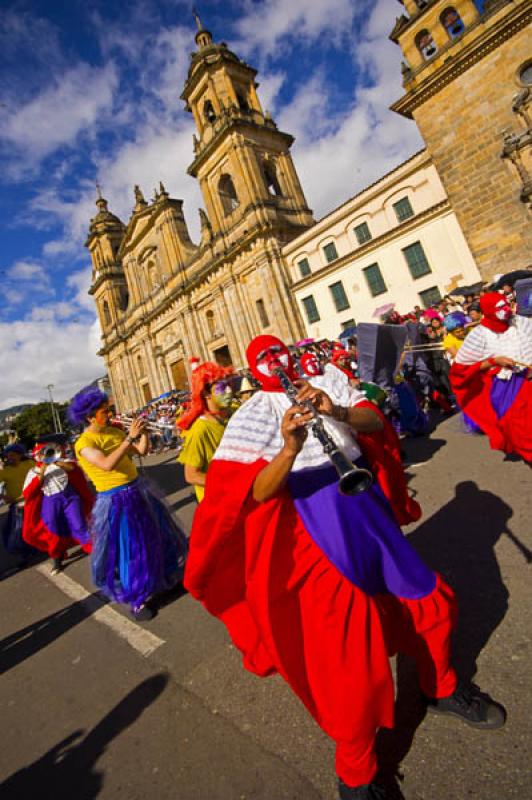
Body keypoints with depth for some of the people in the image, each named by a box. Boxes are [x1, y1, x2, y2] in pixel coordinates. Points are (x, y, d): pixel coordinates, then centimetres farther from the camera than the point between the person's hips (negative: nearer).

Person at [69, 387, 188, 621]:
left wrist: (143, 432, -10)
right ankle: (135, 600, 23)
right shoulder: (83, 443, -17)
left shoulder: (114, 431, 3)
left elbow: (142, 451, 5)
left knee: (154, 537, 22)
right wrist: (129, 438, -32)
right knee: (128, 550, 3)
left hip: (138, 491, 7)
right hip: (116, 502, -7)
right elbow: (108, 464, -33)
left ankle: (165, 577, 45)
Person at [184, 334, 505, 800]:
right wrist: (289, 449, -32)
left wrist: (337, 410, -23)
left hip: (371, 509, 5)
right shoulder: (254, 413, -4)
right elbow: (256, 494, -14)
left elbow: (374, 423, -3)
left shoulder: (327, 380, 9)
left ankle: (441, 689, 51)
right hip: (321, 530, -4)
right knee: (351, 657, 2)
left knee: (432, 599, 19)